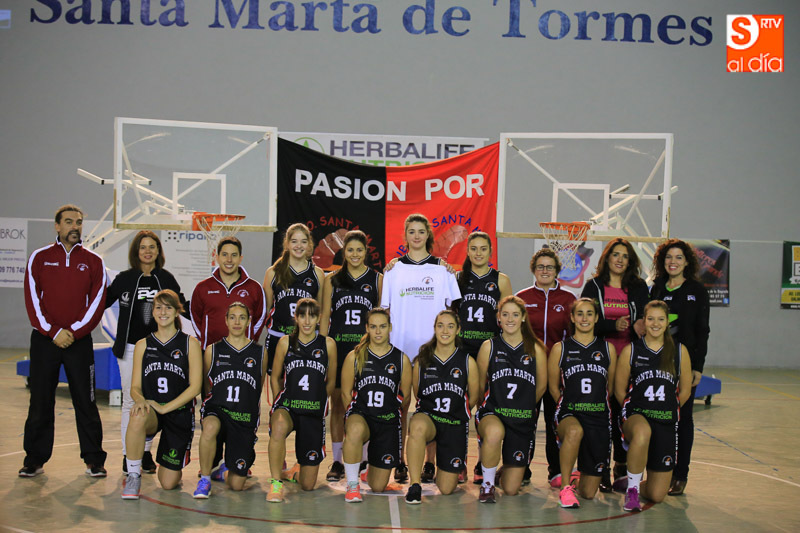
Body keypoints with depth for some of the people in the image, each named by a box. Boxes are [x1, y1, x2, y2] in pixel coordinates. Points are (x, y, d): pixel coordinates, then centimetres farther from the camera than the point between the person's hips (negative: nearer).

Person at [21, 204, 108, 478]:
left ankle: (94, 460, 10)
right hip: (44, 340, 1)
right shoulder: (39, 258, 5)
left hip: (79, 341, 0)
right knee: (40, 402, 5)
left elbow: (97, 302, 0)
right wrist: (53, 332, -10)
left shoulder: (93, 262, 5)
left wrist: (73, 332, -10)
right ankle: (35, 460, 16)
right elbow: (33, 299, 0)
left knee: (86, 402, 1)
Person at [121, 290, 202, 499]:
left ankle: (171, 465, 35)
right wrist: (140, 401, -19)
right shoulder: (143, 345, 7)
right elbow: (135, 386, 5)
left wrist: (165, 407, -16)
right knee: (137, 418, -39)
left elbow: (195, 386, -6)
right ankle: (133, 476, -17)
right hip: (151, 410, 1)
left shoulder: (190, 343, 0)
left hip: (180, 413, -1)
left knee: (168, 483, -3)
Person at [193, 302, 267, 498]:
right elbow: (206, 386, 13)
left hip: (245, 418, 1)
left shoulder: (259, 353, 5)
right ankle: (204, 480, -17)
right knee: (210, 428, -40)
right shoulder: (213, 350, 4)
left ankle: (225, 471, 36)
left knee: (237, 485, -3)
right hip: (216, 410, -1)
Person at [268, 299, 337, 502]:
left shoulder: (328, 344, 3)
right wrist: (283, 403, 4)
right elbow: (275, 378, 12)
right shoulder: (285, 342, 3)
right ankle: (276, 482, -21)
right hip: (287, 405, -1)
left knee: (308, 485, 4)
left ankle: (296, 471, 42)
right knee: (278, 429, -42)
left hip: (314, 412, 1)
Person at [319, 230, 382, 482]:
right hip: (338, 346, 1)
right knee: (338, 404, 4)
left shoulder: (377, 279, 6)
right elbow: (325, 316, 9)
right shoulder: (332, 280, 9)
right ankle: (337, 462, 13)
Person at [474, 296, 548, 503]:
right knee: (495, 432, -42)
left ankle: (507, 469, 39)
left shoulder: (536, 349, 2)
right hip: (492, 413, -1)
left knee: (511, 489, 0)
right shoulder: (489, 346, 0)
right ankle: (487, 484, -15)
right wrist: (497, 406, 5)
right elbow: (479, 385, 6)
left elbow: (541, 386, 13)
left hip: (524, 418, 2)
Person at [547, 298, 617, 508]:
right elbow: (553, 387, 7)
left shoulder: (607, 348, 9)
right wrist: (569, 407, 1)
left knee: (588, 493, 1)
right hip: (568, 413, -2)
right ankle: (565, 487, -23)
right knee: (575, 431, -42)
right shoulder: (560, 348, 3)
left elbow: (612, 386, 16)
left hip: (599, 417, 2)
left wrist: (597, 407, 13)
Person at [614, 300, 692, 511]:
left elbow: (685, 390, 12)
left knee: (657, 495, -3)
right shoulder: (630, 350, 1)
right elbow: (619, 390, 6)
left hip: (667, 422, 2)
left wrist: (667, 410, 12)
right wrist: (634, 409, 4)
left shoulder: (680, 351, 5)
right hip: (636, 415, -2)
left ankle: (638, 485, 35)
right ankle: (632, 489, -20)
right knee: (643, 432, -43)